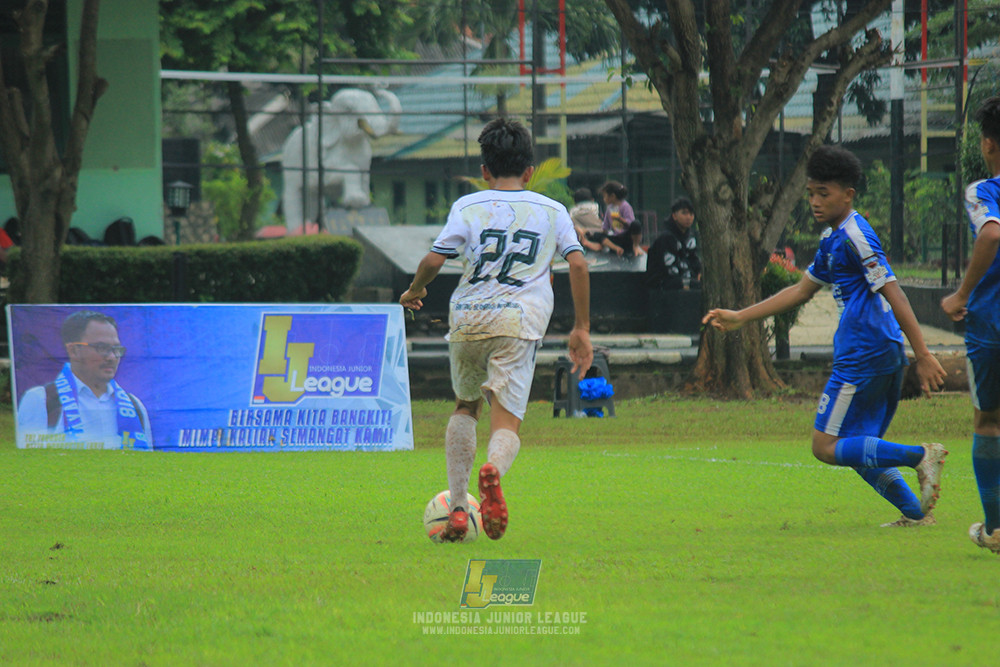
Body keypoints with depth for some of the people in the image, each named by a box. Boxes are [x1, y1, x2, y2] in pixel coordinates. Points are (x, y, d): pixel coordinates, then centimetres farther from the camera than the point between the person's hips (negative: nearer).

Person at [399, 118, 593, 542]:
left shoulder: (468, 207, 10)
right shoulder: (552, 211, 14)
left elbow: (434, 259, 0)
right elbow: (578, 264, 5)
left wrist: (415, 291, 20)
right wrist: (581, 328, 10)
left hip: (467, 318, 1)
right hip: (519, 320, -1)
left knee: (465, 406, 24)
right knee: (507, 424, -4)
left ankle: (457, 508, 14)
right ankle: (493, 470, -41)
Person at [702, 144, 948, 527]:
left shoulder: (855, 237, -12)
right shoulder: (832, 241, 18)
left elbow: (894, 296, -17)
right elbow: (802, 291, 29)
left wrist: (923, 355, -22)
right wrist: (740, 318, 28)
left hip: (863, 357, -10)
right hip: (885, 354, 10)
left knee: (827, 447, -8)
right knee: (859, 451, 11)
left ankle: (920, 457, -14)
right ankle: (915, 512, 7)